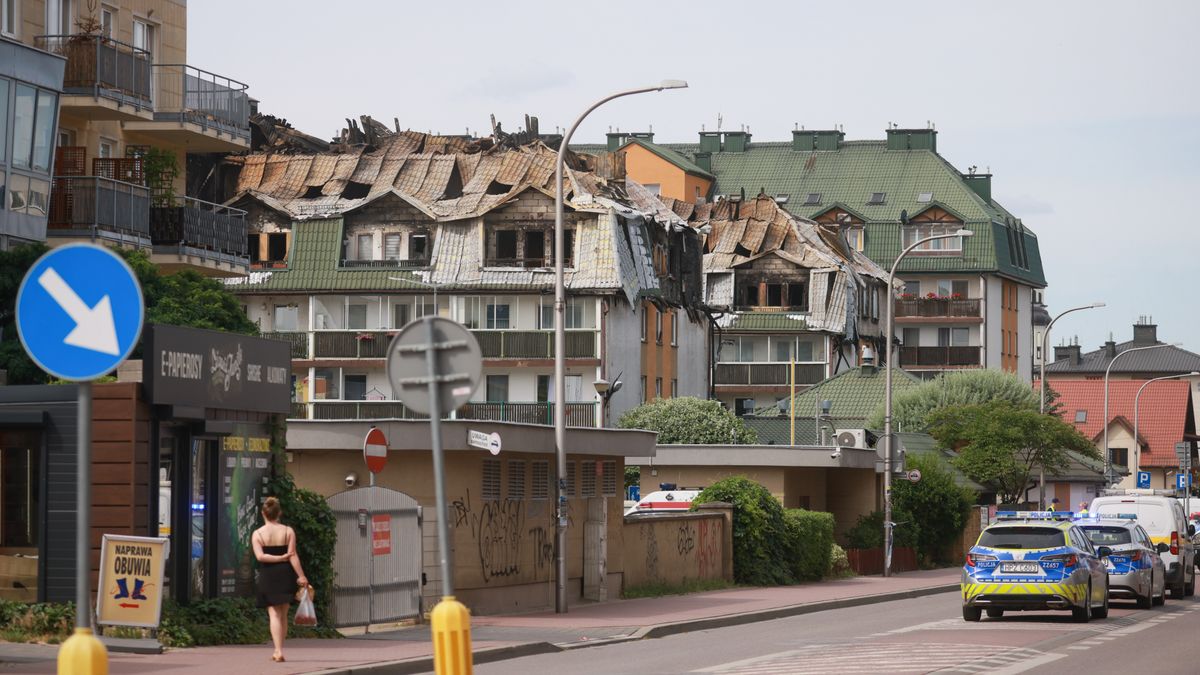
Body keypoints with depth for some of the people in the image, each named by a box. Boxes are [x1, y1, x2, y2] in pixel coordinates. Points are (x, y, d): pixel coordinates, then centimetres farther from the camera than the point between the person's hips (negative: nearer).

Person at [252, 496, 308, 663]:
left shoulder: (257, 534, -2)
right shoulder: (288, 531, -1)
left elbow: (260, 556, -15)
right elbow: (293, 556, -7)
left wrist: (280, 557, -9)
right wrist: (301, 576, -5)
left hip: (267, 576, -1)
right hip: (285, 574, 1)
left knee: (274, 614, -1)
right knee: (283, 614, 14)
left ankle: (279, 651, -14)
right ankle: (279, 649, 20)